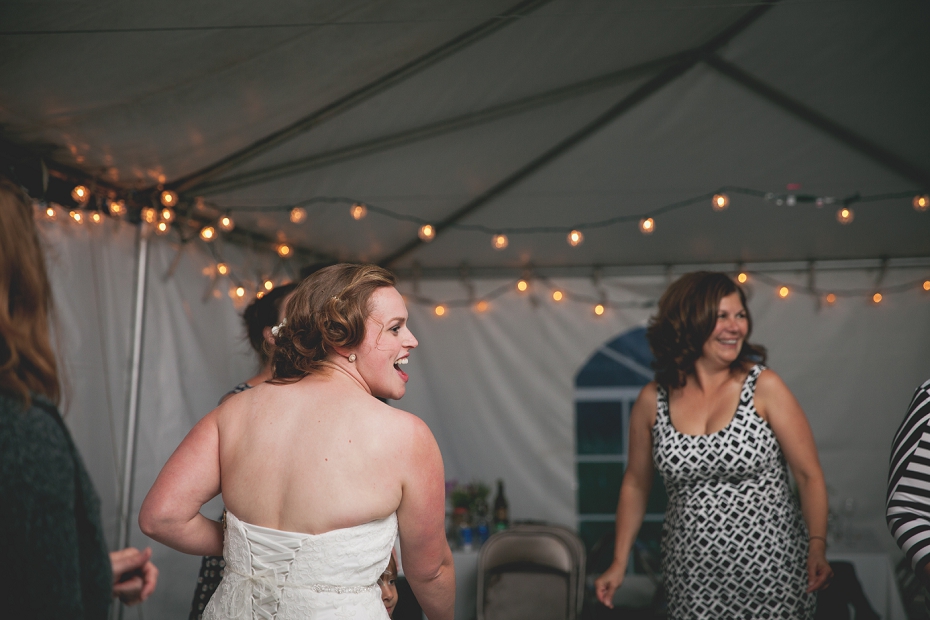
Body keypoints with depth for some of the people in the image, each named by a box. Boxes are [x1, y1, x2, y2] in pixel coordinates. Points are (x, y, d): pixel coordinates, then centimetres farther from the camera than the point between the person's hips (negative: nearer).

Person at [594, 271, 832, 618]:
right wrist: (619, 564, 10)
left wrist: (817, 550, -17)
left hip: (769, 573, -2)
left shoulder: (764, 388, -6)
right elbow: (635, 485, 11)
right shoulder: (652, 402, 0)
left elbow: (809, 476, -4)